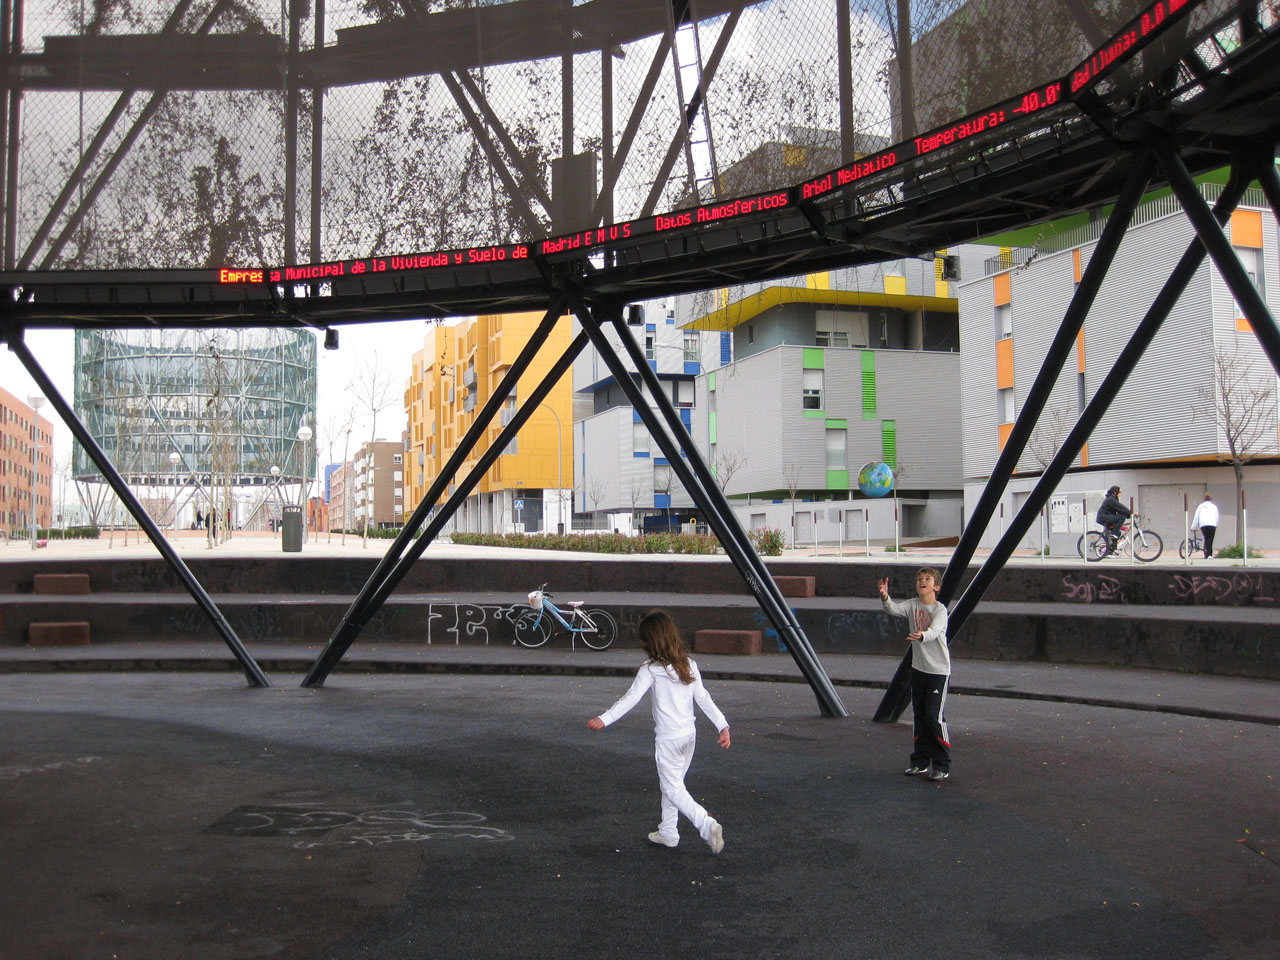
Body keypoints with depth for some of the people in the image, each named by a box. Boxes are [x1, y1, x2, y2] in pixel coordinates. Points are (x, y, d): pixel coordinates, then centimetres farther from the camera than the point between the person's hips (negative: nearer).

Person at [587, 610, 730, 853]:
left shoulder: (651, 669, -14)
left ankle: (708, 825, -15)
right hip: (689, 733, 7)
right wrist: (723, 725, 6)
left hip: (667, 738, -7)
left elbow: (631, 698, -20)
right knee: (671, 784, 20)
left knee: (673, 789, 0)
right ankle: (668, 832, 30)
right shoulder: (689, 664, 4)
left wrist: (604, 719, -20)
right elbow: (703, 698, 4)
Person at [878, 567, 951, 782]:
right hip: (918, 668, 5)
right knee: (918, 716, 11)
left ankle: (942, 765, 2)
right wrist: (884, 597, -36)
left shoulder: (940, 609, -12)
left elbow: (935, 630, -30)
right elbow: (893, 609, -14)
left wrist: (922, 636, -52)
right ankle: (921, 762, 22)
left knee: (934, 716, -10)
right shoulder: (912, 605, 3)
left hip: (939, 669, -5)